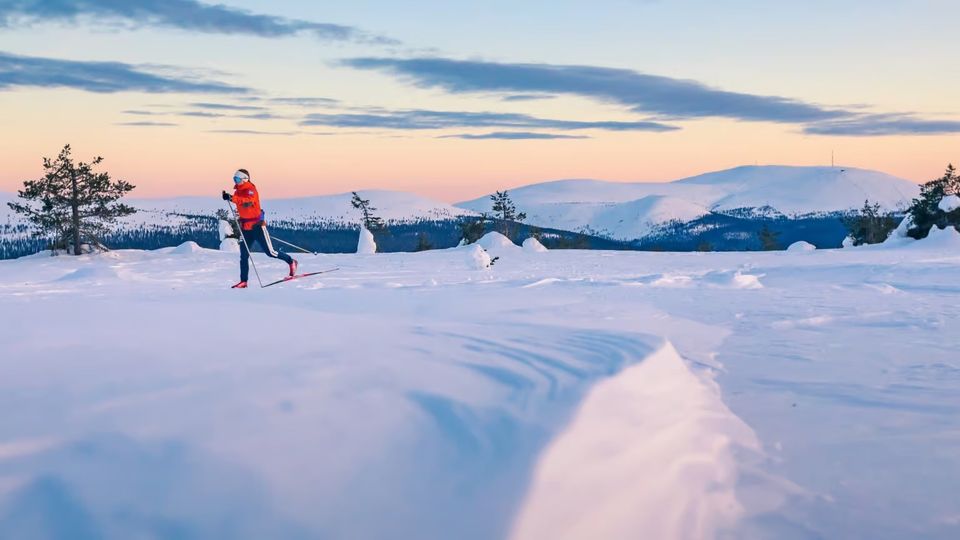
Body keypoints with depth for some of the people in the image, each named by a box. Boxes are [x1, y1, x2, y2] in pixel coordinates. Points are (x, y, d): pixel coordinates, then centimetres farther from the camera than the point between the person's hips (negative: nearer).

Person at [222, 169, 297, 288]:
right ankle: (243, 282, 3)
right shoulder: (238, 192, 10)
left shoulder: (250, 189, -14)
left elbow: (249, 201, -35)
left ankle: (291, 262, 20)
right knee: (244, 255, 0)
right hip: (246, 228, 7)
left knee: (270, 252, -2)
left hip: (257, 226, -7)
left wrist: (232, 198, -44)